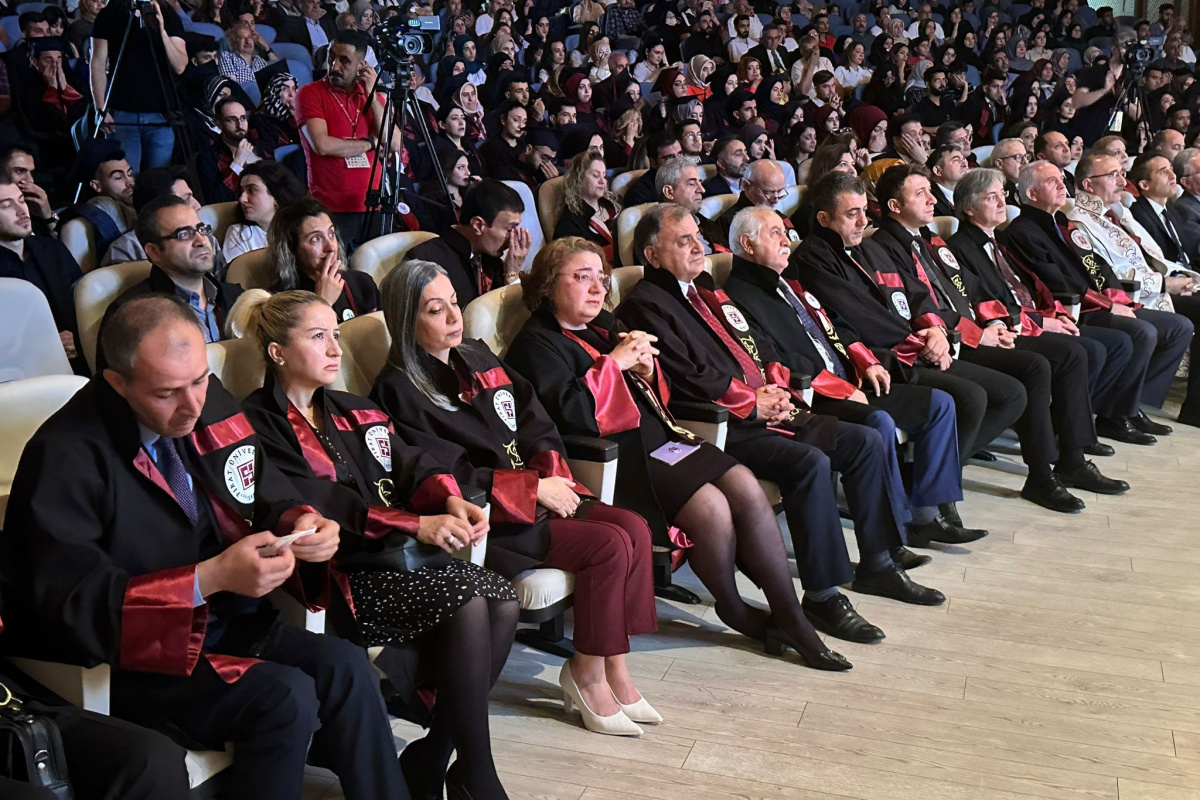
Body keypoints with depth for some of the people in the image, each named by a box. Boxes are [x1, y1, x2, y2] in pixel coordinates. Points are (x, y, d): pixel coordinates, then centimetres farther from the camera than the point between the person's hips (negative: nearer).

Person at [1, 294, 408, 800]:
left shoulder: (211, 405, -1)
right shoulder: (65, 456, -19)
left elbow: (269, 498, 12)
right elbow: (72, 607, -22)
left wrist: (300, 525, -14)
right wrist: (210, 578, -32)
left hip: (224, 621, 6)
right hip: (128, 655, -6)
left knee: (344, 667, -16)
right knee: (286, 696, -25)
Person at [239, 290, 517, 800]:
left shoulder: (354, 412, 23)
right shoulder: (260, 427, -2)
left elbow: (410, 465, 10)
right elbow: (322, 508, -15)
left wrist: (450, 500, -14)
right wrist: (418, 525, -24)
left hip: (402, 554, 7)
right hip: (343, 573, -7)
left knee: (502, 600, -18)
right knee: (466, 603, -27)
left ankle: (430, 759, -7)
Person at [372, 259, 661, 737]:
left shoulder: (477, 358, 15)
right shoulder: (398, 391, -7)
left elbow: (536, 424, 13)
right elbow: (448, 476, -15)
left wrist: (553, 477, -7)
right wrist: (535, 489, -17)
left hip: (536, 492, 7)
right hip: (482, 517, -7)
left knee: (634, 528, -14)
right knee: (610, 544, -22)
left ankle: (613, 666, -7)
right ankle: (587, 673, -5)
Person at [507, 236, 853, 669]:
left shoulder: (603, 325, 19)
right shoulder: (536, 343, -4)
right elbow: (570, 412, -21)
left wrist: (646, 369, 1)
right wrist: (614, 363, -15)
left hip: (655, 435, 8)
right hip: (616, 454, -8)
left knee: (745, 486, -11)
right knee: (710, 506, -24)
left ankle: (789, 617, -5)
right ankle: (732, 608, 3)